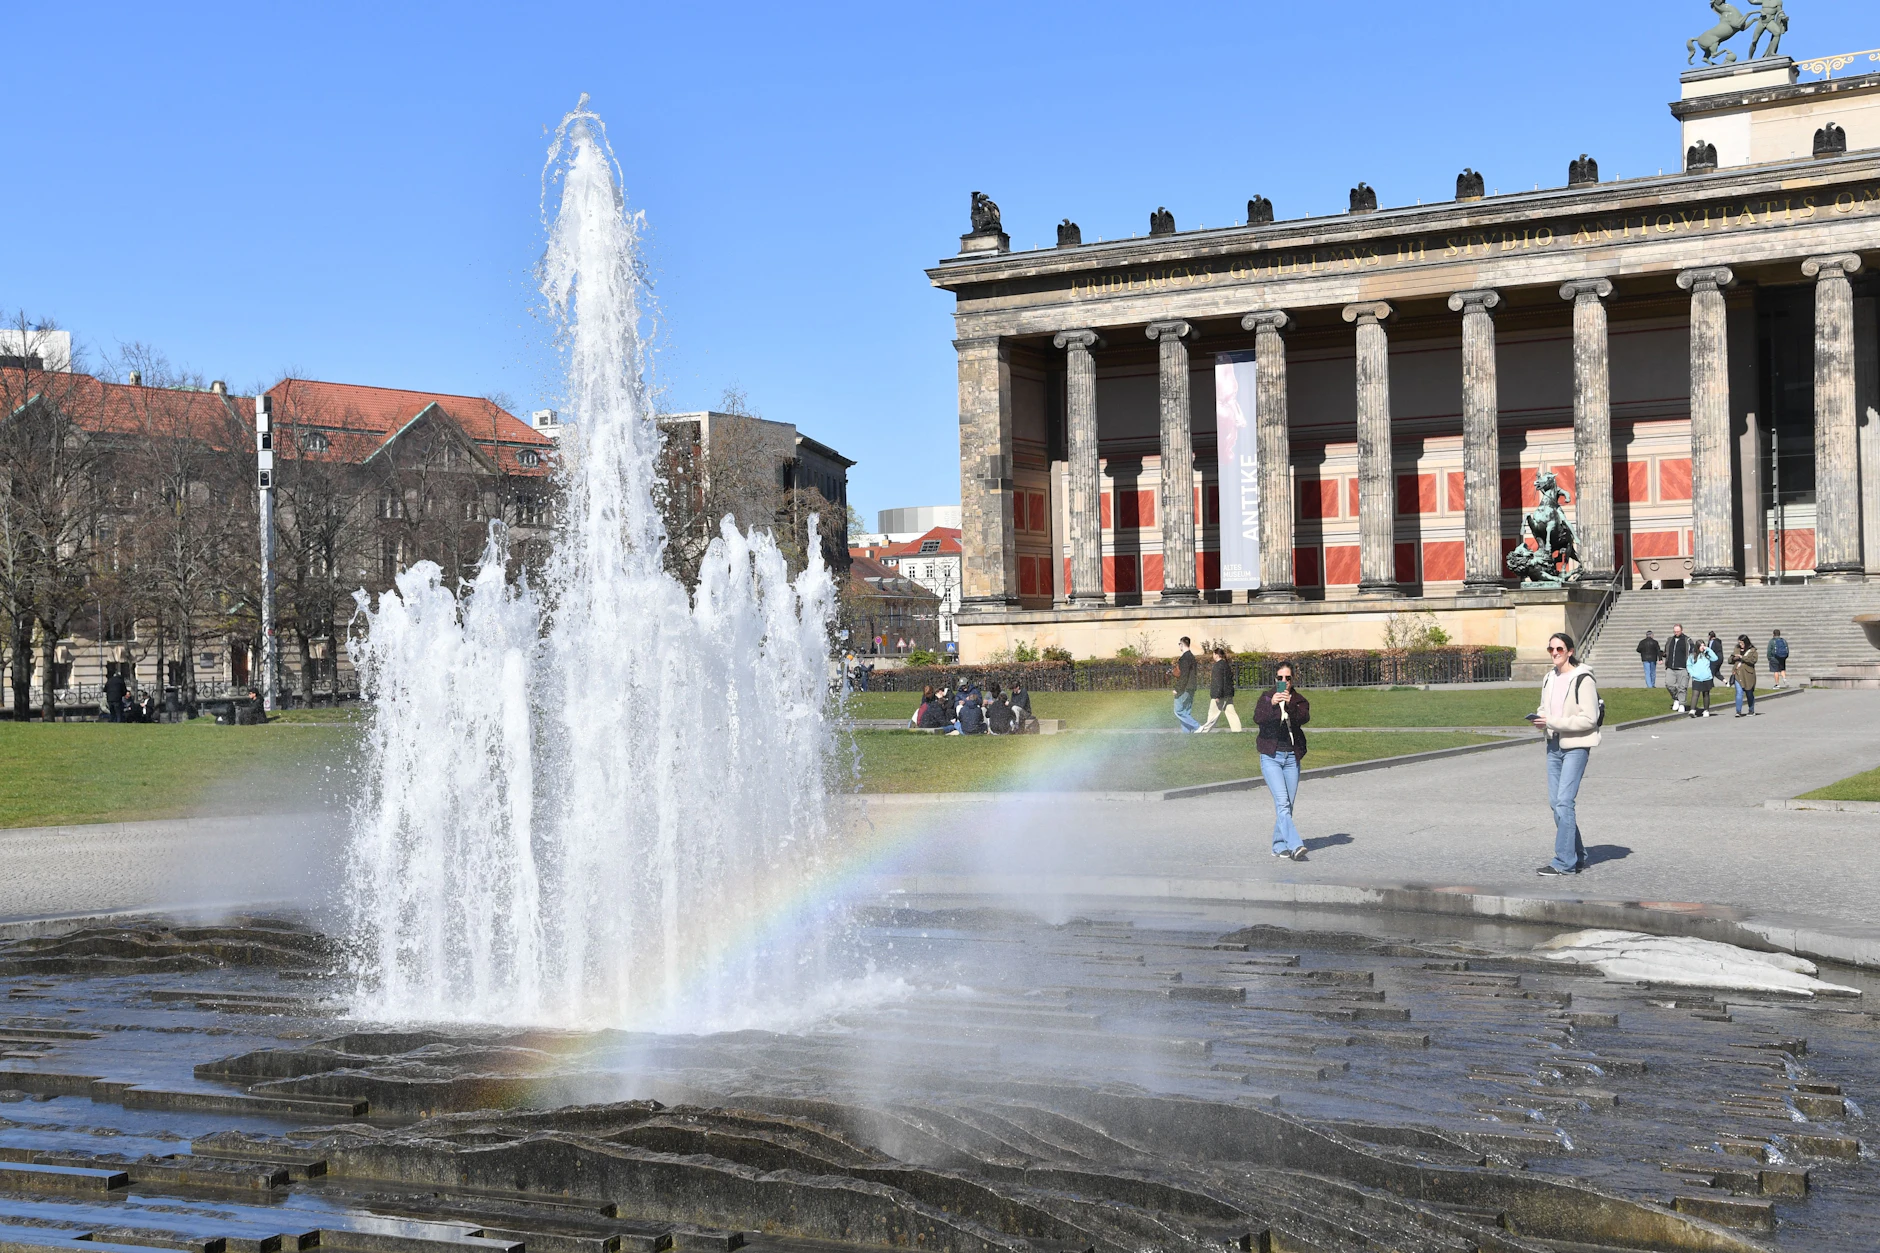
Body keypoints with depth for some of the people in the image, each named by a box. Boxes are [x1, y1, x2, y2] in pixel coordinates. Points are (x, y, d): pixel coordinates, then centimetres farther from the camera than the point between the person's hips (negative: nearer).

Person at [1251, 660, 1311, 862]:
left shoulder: (1299, 700, 5)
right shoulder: (1266, 697, 1)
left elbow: (1304, 717, -15)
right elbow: (1257, 718, -17)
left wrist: (1290, 704, -33)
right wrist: (1271, 704, -35)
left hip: (1292, 757, 3)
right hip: (1271, 756, -3)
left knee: (1287, 805, 6)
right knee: (1282, 802, -15)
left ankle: (1279, 846, 18)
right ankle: (1295, 846, -24)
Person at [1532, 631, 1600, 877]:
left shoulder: (1583, 680, -11)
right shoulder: (1549, 679, 14)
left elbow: (1589, 718, -16)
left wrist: (1552, 721, -20)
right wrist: (1539, 719, 2)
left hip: (1576, 746, -8)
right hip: (1554, 745, 8)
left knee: (1564, 801, -14)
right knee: (1555, 802, 8)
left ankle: (1564, 862, -11)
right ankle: (1578, 856, 20)